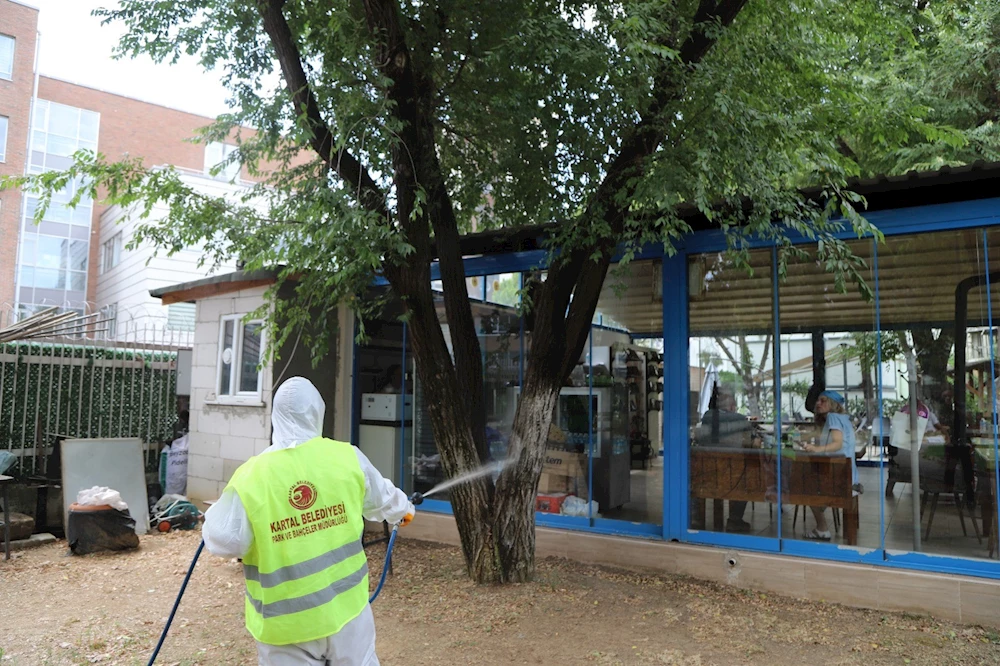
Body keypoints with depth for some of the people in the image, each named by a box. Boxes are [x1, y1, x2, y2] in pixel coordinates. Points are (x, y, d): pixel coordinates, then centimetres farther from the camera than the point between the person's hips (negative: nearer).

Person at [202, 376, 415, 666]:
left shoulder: (250, 476, -15)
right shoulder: (348, 458, -8)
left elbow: (224, 542, -13)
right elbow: (382, 499, 8)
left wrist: (214, 513, 9)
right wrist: (403, 510, 32)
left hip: (285, 622, -1)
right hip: (345, 608, 2)